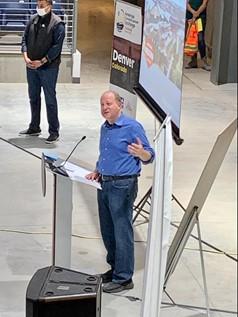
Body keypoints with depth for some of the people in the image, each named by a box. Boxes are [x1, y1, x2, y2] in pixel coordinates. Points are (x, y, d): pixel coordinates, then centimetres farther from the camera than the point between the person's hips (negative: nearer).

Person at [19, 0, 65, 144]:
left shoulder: (57, 24, -10)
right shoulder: (33, 20, 8)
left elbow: (57, 47, -14)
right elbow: (25, 39, 10)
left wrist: (42, 61, -17)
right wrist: (26, 57, -6)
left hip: (48, 67, -6)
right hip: (31, 66, 6)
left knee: (50, 99, -2)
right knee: (33, 98, 15)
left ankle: (54, 132, 6)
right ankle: (34, 128, 28)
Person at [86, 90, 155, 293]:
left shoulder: (132, 127, -11)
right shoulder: (105, 128, 14)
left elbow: (149, 157, -10)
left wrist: (141, 153, -32)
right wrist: (97, 172, 12)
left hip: (122, 185, -8)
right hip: (104, 184, 8)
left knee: (122, 232, -4)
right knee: (107, 231, 14)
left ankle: (123, 278, 2)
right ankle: (114, 268, 28)